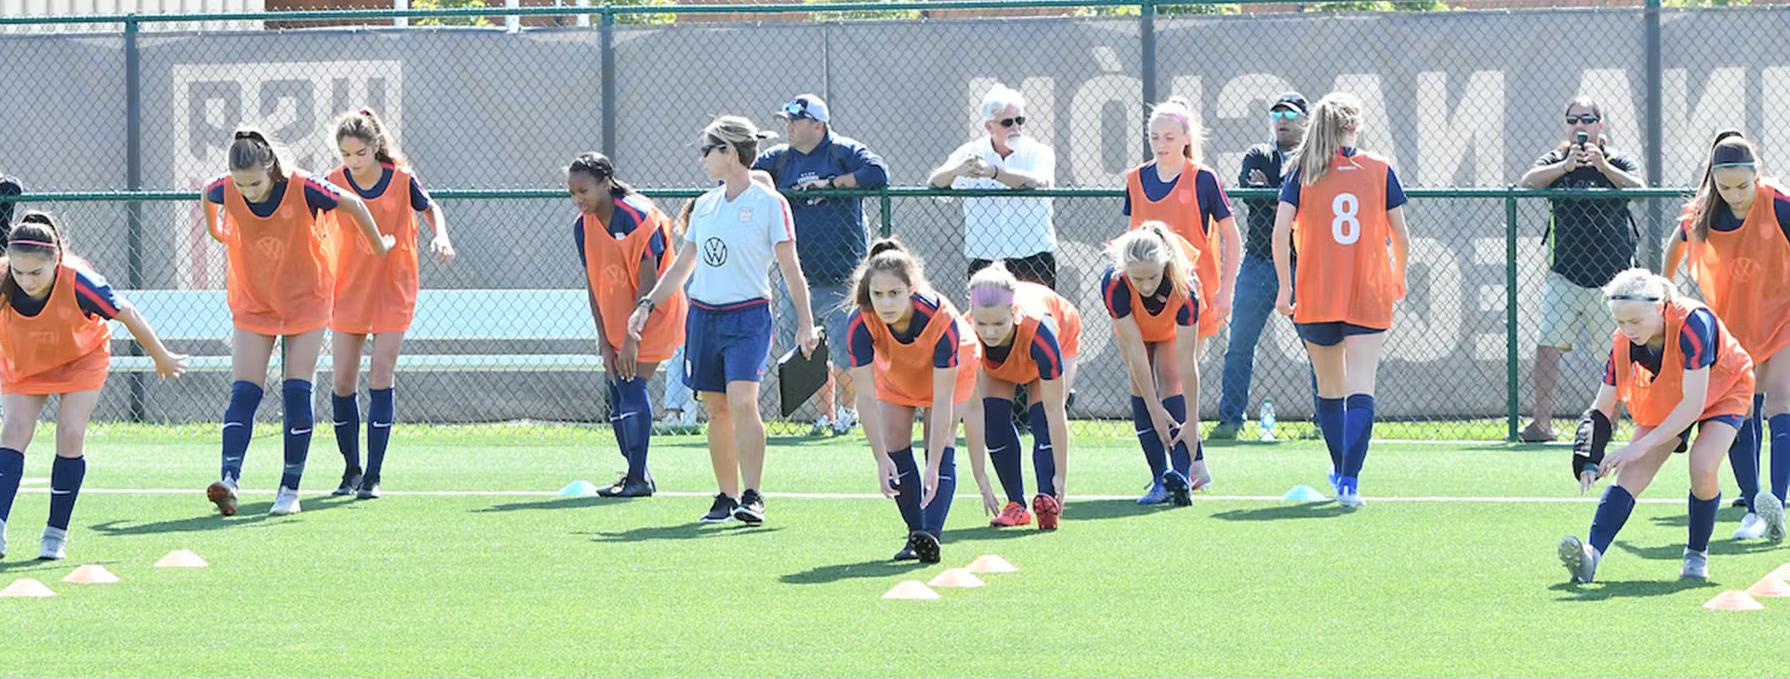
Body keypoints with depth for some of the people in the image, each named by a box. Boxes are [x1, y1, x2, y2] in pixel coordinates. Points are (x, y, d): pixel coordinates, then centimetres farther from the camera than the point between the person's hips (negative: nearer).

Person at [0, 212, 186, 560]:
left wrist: (162, 359, -6)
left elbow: (128, 315, -19)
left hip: (81, 358, -2)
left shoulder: (77, 282, -36)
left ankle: (57, 532, -1)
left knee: (70, 435, -13)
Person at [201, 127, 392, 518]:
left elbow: (353, 204, -8)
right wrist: (217, 232, 24)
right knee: (244, 393, -10)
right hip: (253, 304, 2)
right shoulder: (225, 191, -16)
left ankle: (290, 489, -1)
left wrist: (378, 245, 5)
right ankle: (229, 479, -22)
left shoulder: (302, 188, -24)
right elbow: (207, 196, 10)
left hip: (306, 300, -2)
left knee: (297, 393, -5)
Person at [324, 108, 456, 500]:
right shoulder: (335, 182, -8)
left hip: (393, 291, -2)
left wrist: (440, 236, -10)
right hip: (349, 291, 2)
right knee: (343, 382, 1)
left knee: (381, 378, -7)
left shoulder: (402, 179, -10)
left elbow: (430, 209, 9)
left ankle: (373, 475, -6)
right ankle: (351, 470, 17)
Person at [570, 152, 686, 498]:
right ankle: (637, 473, 13)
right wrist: (605, 343, -5)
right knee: (615, 389, 3)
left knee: (631, 385, -16)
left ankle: (638, 478, -13)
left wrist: (631, 339, -22)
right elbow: (593, 286, 1)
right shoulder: (583, 226, -1)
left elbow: (647, 283, -21)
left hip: (652, 315, -7)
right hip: (616, 321, 7)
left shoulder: (639, 217, -21)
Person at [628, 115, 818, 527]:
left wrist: (805, 323, -7)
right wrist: (648, 305, 14)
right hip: (702, 316, 6)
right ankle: (727, 497, 12)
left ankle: (752, 498, -21)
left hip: (748, 316, -6)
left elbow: (790, 269, -3)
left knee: (742, 402, -19)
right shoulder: (705, 206, 13)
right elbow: (682, 266, 20)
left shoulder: (769, 204, -5)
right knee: (716, 411, 5)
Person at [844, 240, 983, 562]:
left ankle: (930, 535, -27)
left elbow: (942, 400, -39)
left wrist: (933, 467, -41)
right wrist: (881, 459, -37)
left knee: (941, 447, -18)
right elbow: (866, 397, -32)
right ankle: (915, 534, 0)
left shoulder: (941, 318, -42)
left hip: (951, 370, -3)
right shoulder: (861, 323, -36)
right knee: (895, 446, -9)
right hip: (895, 375, 3)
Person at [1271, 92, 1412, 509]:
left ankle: (1340, 472, 32)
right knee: (1360, 389, -7)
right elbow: (1400, 236, 5)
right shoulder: (1379, 170, 1)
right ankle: (1349, 480, -22)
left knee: (1329, 388, 19)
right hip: (1370, 296, -1)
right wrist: (1399, 279, 22)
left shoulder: (1303, 172, 1)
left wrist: (1285, 287, 0)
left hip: (1316, 297, 1)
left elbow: (1280, 232, -7)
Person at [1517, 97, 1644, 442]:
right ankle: (1543, 420, -7)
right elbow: (1527, 181, -10)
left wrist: (1603, 167, -28)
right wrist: (1566, 166, -24)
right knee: (1548, 344, -9)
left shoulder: (1618, 162, 5)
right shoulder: (1556, 161, 9)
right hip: (1565, 273, 1)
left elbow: (1638, 187, -14)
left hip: (1612, 272, -1)